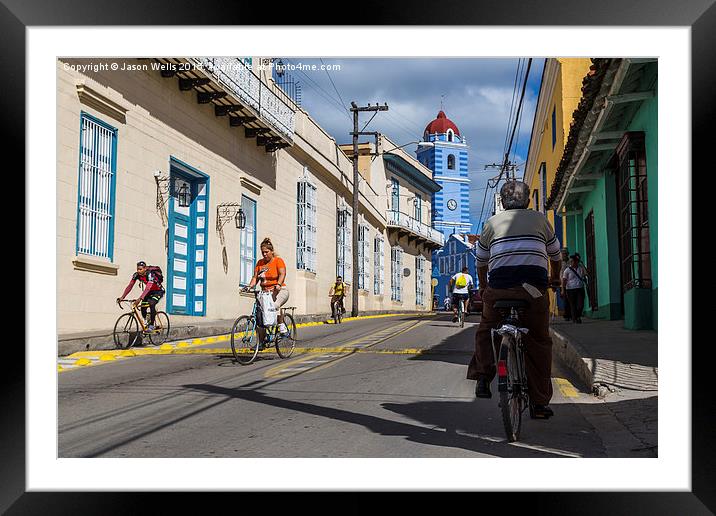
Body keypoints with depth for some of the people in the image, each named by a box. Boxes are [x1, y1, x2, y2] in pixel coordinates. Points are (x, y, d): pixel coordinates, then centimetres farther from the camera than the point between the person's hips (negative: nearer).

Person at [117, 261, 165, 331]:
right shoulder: (136, 275, -15)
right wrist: (122, 297, -30)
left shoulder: (150, 274, -33)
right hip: (150, 291, 6)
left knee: (151, 304, -28)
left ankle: (151, 325, -19)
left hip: (159, 291, -6)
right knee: (143, 306, -12)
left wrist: (140, 299, -56)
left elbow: (147, 288, -45)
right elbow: (130, 286, -19)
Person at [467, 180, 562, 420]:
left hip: (498, 286, 0)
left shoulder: (492, 222, 19)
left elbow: (481, 261, 27)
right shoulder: (539, 219, 19)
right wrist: (555, 278, 50)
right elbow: (555, 254, 31)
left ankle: (483, 377, 11)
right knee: (539, 342, 9)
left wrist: (482, 287, 44)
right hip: (534, 287, 0)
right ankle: (539, 403, 11)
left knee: (485, 330, 24)